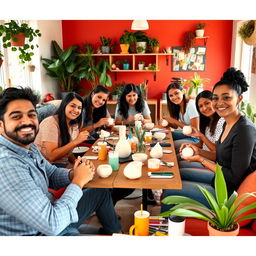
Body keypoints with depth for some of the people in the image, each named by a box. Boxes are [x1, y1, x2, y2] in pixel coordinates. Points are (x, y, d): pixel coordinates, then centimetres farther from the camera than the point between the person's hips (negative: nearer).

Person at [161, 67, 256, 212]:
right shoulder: (228, 124, 3)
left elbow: (235, 178, -24)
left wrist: (201, 160, -17)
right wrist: (199, 152, -2)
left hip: (228, 194, -9)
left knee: (171, 189, -4)